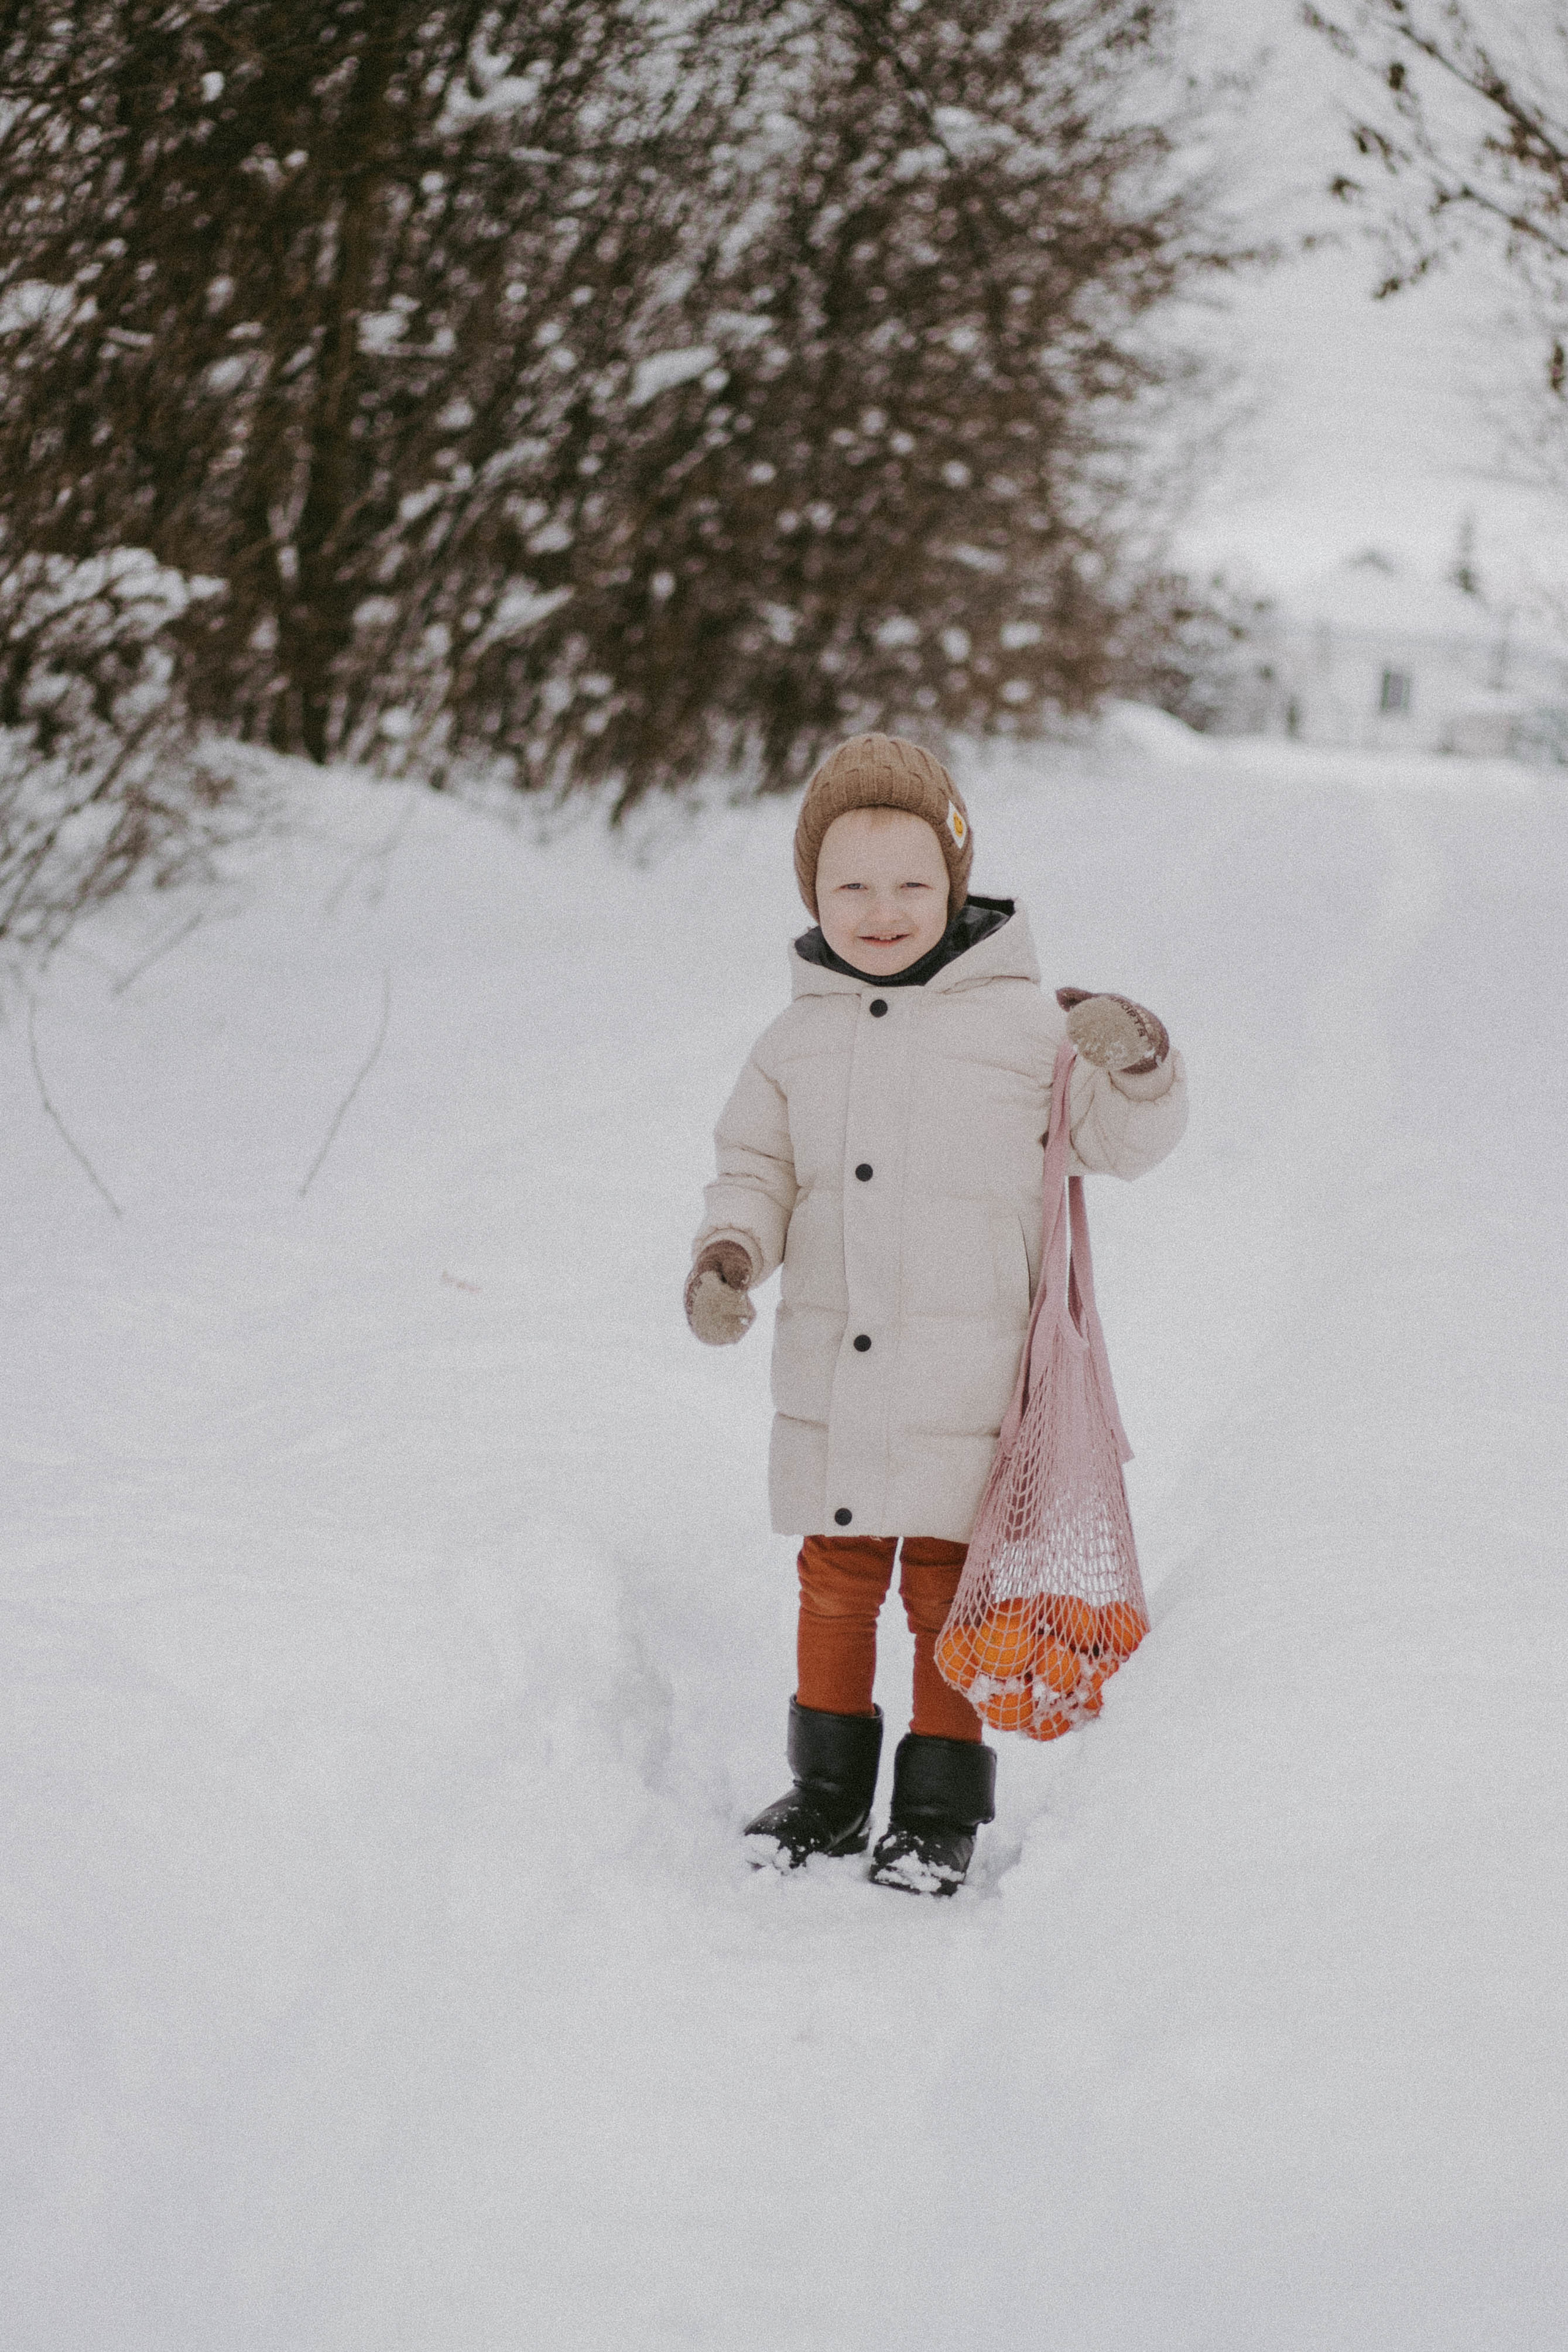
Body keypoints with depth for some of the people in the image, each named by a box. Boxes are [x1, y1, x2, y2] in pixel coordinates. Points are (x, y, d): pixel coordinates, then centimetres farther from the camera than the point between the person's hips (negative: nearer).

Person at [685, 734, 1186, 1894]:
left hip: (965, 1383, -3)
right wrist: (728, 1253, -8)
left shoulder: (1022, 1022, -4)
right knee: (835, 1579, 14)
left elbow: (1124, 1141, 1)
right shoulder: (798, 1043, 5)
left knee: (947, 1589, 3)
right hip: (829, 1381, 3)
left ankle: (942, 1805, 17)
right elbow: (757, 1169, 12)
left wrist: (1138, 1068, -20)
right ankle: (830, 1784, 29)